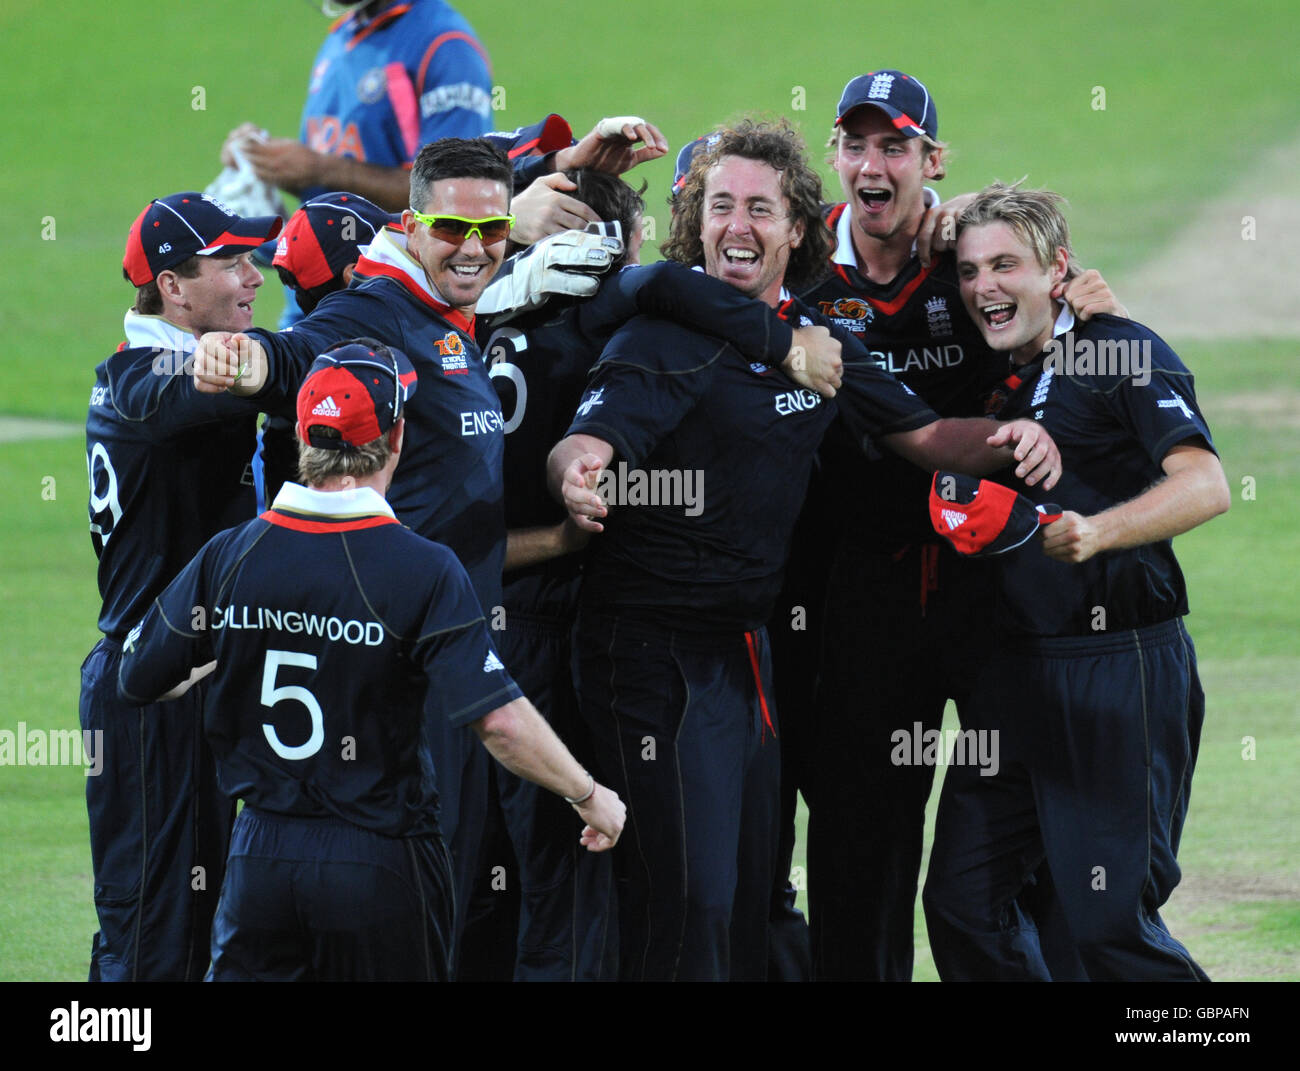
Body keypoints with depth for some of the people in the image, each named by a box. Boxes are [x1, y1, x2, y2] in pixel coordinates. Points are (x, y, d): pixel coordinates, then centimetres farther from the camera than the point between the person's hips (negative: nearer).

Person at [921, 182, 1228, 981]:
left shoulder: (1123, 354, -7)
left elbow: (1205, 486, -20)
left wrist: (1098, 532, -35)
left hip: (1120, 669, -7)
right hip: (1011, 670, 7)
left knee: (1112, 921, -9)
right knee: (962, 901, 4)